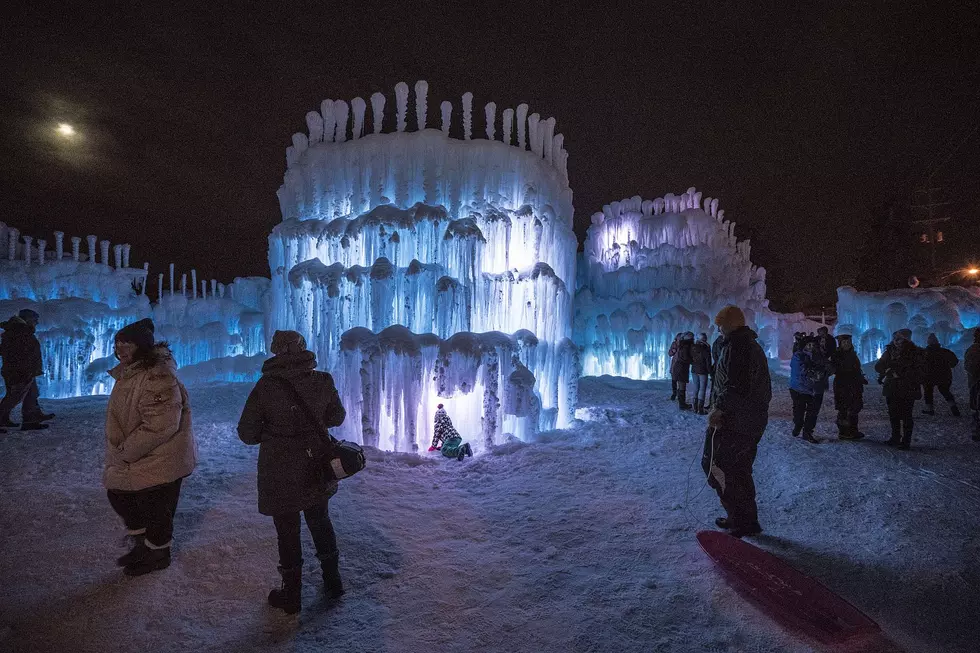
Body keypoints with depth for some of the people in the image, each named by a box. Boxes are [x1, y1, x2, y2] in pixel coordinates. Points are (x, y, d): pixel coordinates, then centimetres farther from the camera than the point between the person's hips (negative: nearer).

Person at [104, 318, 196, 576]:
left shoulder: (158, 376, -28)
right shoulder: (128, 373, 6)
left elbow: (159, 426, -31)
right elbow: (117, 417, 18)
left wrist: (126, 451, -20)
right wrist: (120, 449, 9)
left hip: (159, 461, -10)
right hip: (130, 459, 10)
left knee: (155, 509, 7)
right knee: (119, 496, 23)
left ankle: (157, 555, 32)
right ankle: (143, 543, 44)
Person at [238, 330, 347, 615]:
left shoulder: (265, 387, -16)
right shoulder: (323, 381, -9)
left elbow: (247, 433, -10)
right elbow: (337, 416, 6)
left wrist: (273, 431, 8)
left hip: (280, 475, -3)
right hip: (317, 470, 3)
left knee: (288, 532, 13)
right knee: (320, 523, 22)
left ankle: (291, 596, 28)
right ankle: (333, 582, 34)